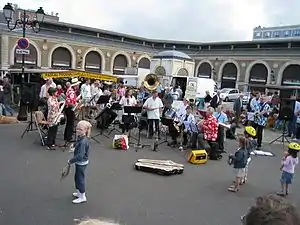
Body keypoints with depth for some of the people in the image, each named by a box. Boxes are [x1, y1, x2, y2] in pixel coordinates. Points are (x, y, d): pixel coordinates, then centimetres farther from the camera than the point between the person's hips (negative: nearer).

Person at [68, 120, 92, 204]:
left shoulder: (83, 141, -31)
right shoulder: (80, 138, -2)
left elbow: (80, 156, -32)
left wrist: (71, 161, -21)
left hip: (81, 163, -9)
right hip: (79, 162, 9)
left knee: (80, 179, 5)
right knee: (77, 178, 23)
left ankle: (82, 197, 22)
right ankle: (79, 193, 42)